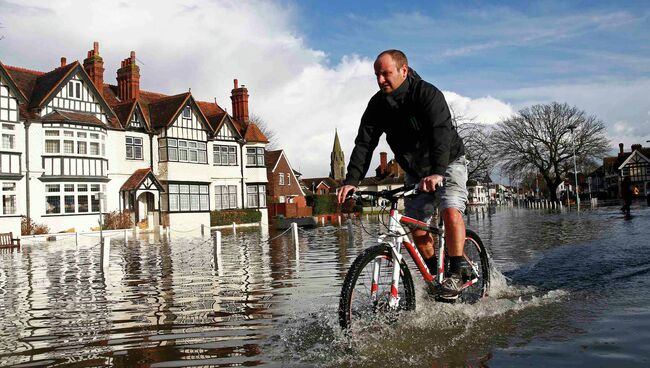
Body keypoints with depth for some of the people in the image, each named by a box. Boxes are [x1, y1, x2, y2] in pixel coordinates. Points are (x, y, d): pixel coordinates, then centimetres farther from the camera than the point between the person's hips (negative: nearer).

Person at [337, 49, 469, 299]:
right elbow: (364, 143, -15)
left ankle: (456, 271, -12)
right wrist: (351, 180, -28)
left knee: (450, 210, -26)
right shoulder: (378, 104, -9)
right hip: (415, 172, 5)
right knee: (417, 230, 1)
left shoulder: (428, 94, -24)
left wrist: (437, 173, -52)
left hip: (448, 163, -5)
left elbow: (441, 133, -37)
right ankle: (434, 274, 20)